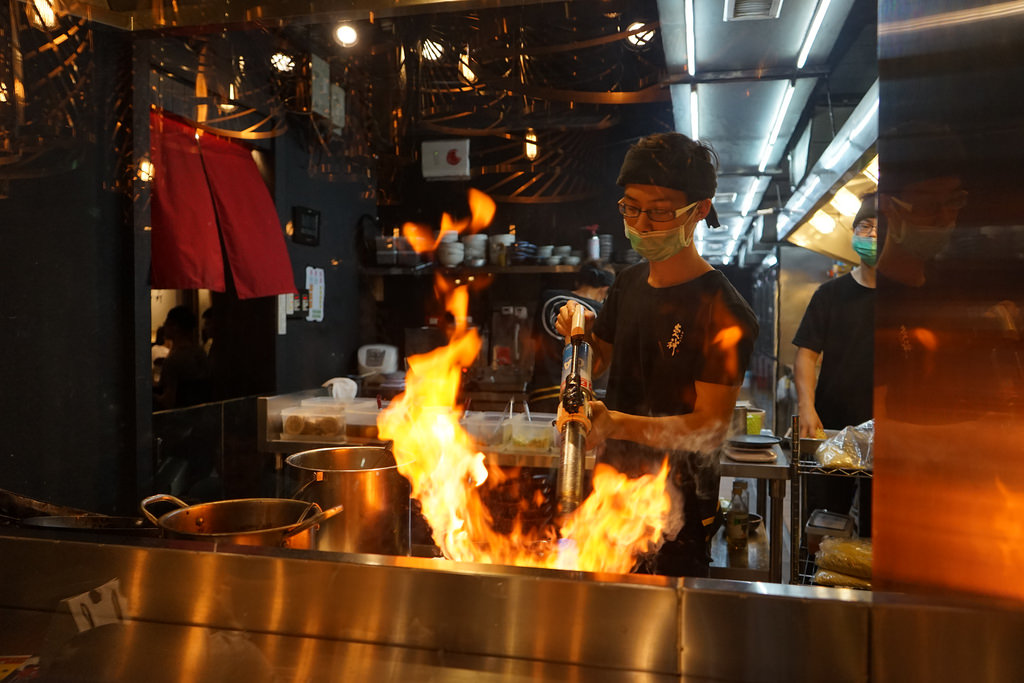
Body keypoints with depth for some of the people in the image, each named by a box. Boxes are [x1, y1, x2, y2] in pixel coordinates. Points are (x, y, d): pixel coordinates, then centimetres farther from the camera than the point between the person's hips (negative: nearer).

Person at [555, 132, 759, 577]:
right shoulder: (630, 282, 5)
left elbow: (711, 427, -22)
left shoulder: (723, 312, -18)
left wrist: (618, 424, -34)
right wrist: (581, 333, -5)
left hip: (675, 511, -6)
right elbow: (598, 364, 16)